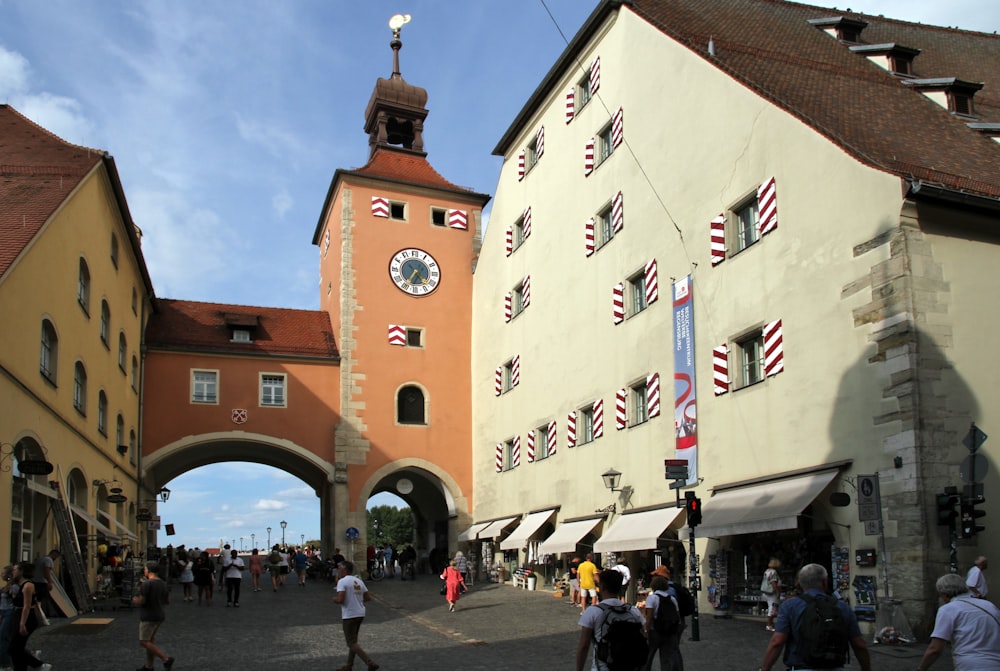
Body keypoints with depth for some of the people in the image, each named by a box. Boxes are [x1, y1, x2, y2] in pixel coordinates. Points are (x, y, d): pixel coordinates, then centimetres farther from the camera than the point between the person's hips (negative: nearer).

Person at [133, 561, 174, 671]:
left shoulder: (147, 584, -18)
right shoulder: (163, 584, 8)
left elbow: (140, 601, -20)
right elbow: (167, 601, 13)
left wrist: (134, 600, 1)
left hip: (149, 617, -9)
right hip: (159, 616, 9)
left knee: (144, 642, -7)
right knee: (150, 640, 17)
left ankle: (166, 658, -15)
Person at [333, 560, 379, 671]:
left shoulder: (342, 581, -14)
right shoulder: (359, 581, 9)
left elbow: (340, 599, -23)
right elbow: (368, 598, 10)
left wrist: (334, 599, -3)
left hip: (349, 615, -8)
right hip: (360, 614, 8)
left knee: (352, 643, -2)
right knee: (352, 640, 21)